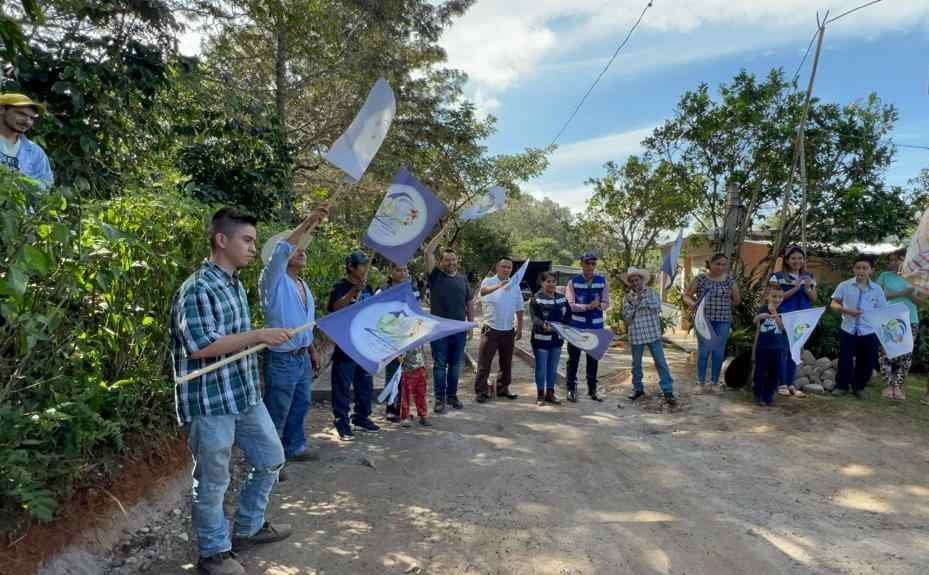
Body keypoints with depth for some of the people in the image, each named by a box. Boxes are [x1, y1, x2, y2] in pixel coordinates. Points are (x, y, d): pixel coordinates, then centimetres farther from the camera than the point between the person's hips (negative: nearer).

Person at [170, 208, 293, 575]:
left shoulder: (236, 284, 12)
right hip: (210, 401, -9)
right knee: (213, 481, 7)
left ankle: (247, 528, 37)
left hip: (245, 394, 9)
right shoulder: (198, 288, -17)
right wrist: (258, 335, -23)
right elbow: (199, 346, -25)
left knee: (270, 459, 19)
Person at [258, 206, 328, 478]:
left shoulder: (303, 286, 13)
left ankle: (294, 447, 38)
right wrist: (309, 223, -37)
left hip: (302, 356, 8)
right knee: (276, 413, 1)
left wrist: (313, 351, 18)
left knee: (300, 406, 21)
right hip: (281, 359, -8)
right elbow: (281, 251, -32)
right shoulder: (273, 280, -13)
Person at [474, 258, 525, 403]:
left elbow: (519, 309, 15)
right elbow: (484, 290, -31)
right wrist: (499, 285, -50)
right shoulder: (489, 281, -5)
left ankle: (503, 388, 27)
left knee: (506, 363, 14)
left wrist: (520, 328, 11)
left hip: (508, 331, 5)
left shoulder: (515, 286, 10)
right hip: (491, 329, -5)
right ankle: (480, 391, 6)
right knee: (484, 363, -1)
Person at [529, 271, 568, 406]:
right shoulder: (536, 298, -9)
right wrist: (543, 325, -36)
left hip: (557, 338, 5)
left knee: (553, 368, 12)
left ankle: (550, 393, 24)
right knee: (541, 368, 3)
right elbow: (534, 317, -18)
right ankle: (540, 394, 15)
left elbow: (567, 315, 15)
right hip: (541, 338, -5)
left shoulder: (562, 298, 9)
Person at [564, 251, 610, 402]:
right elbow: (571, 305, -10)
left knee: (593, 359, 12)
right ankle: (571, 389, 13)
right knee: (574, 358, 3)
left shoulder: (602, 281, 2)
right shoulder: (573, 282, -4)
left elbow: (606, 304, 1)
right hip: (576, 327, -2)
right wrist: (588, 306, -23)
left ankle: (592, 390, 24)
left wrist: (598, 305, -21)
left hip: (596, 327, 2)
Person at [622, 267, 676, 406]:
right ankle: (638, 389, 27)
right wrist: (632, 303, -15)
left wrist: (637, 302, -15)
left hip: (653, 334, -2)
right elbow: (626, 317, -1)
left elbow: (657, 307, -15)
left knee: (661, 362, -4)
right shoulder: (627, 298, 6)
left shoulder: (651, 292, 2)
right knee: (636, 364, 12)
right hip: (636, 336, 2)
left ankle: (668, 392, -1)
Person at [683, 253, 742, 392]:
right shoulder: (701, 279, -1)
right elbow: (686, 295, 2)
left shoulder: (730, 280, 5)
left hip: (723, 321, 2)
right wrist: (692, 303, -15)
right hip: (704, 320, -2)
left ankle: (714, 383, 17)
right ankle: (700, 382, 10)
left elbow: (737, 300, 14)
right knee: (703, 350, 0)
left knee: (719, 352, 5)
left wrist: (723, 305, 6)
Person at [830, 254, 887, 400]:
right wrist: (847, 310, -17)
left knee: (866, 362, 9)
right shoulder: (844, 286, -4)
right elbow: (834, 304, 1)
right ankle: (842, 386, 18)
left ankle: (859, 387, 26)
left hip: (869, 332, 1)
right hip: (848, 330, -1)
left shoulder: (877, 289, 0)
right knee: (844, 360, 2)